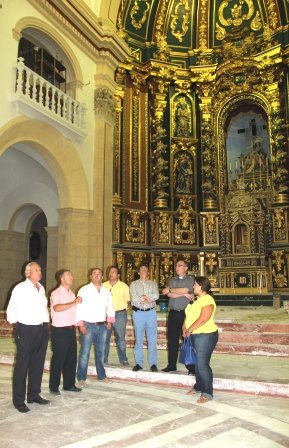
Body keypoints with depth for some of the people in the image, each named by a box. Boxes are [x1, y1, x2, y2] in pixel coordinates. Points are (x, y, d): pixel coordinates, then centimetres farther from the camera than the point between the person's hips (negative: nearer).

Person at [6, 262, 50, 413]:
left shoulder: (41, 288, 11)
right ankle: (19, 401, 12)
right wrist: (14, 322, 1)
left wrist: (46, 323, 9)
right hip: (26, 330, -6)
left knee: (38, 364, 14)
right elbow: (11, 310, -6)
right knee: (22, 366, 2)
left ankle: (34, 395, 27)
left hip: (42, 329, 6)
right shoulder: (20, 288, -9)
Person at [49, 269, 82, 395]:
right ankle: (53, 387, 14)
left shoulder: (72, 293, 14)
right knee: (58, 359, 1)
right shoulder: (56, 293, -11)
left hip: (71, 329, 7)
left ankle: (69, 384, 24)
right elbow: (57, 308, -30)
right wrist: (73, 303, -33)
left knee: (71, 358, 12)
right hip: (60, 330, -7)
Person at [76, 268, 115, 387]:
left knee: (100, 352, 14)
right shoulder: (84, 290, -4)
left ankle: (101, 375, 26)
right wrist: (81, 325, -14)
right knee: (85, 353, -3)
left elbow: (110, 307, 16)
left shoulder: (106, 291, 10)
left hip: (102, 326, 5)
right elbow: (79, 308, -9)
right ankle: (81, 378, 9)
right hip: (88, 325, -4)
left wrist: (109, 321, 5)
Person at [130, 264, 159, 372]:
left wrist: (143, 297, -15)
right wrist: (148, 298, -11)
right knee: (138, 339, 5)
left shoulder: (153, 284, 10)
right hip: (138, 313, 0)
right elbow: (134, 299, -8)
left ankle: (153, 363, 9)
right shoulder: (134, 284, 6)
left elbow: (156, 295, -9)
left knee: (152, 339, 3)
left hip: (151, 312, 1)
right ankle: (139, 363, 13)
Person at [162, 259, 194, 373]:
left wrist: (170, 290, -4)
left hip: (185, 313, -4)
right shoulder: (172, 280, 11)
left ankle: (191, 366, 8)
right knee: (172, 340, 7)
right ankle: (172, 365, 17)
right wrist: (184, 294, -12)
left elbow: (185, 290, -17)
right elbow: (169, 294, -4)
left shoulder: (190, 279, 1)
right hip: (173, 313, 4)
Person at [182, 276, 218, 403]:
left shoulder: (207, 300, -18)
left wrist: (189, 330, -19)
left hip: (205, 335, -9)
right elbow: (189, 314, 16)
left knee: (202, 364, -6)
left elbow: (203, 319, -27)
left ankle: (207, 393, 3)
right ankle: (198, 387, 31)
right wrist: (184, 327, 1)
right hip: (195, 336, 10)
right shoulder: (197, 299, 12)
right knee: (198, 363, 18)